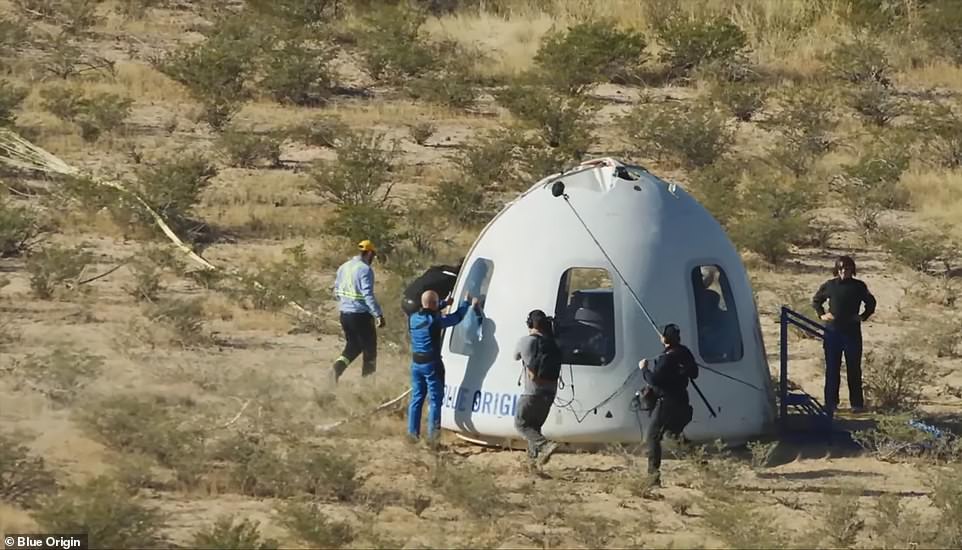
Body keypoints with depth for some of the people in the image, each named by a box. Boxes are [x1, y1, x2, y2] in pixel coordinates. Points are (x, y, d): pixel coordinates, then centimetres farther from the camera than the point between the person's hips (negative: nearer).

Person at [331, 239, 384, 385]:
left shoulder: (344, 267, 8)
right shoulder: (365, 270, -15)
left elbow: (336, 292, 16)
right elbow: (368, 295, -24)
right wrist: (378, 314, -26)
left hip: (344, 313, 7)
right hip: (361, 315, -7)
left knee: (353, 345, 20)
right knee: (370, 350, 9)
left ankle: (338, 366, -6)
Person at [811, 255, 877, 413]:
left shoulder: (859, 286, 2)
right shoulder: (829, 285, 3)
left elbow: (871, 303, 15)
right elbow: (816, 300, 17)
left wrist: (864, 316, 2)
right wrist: (822, 314, 3)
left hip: (852, 333, -1)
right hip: (832, 332, 1)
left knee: (854, 370, 2)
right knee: (832, 369, 4)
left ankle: (857, 403, 7)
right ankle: (830, 403, 9)